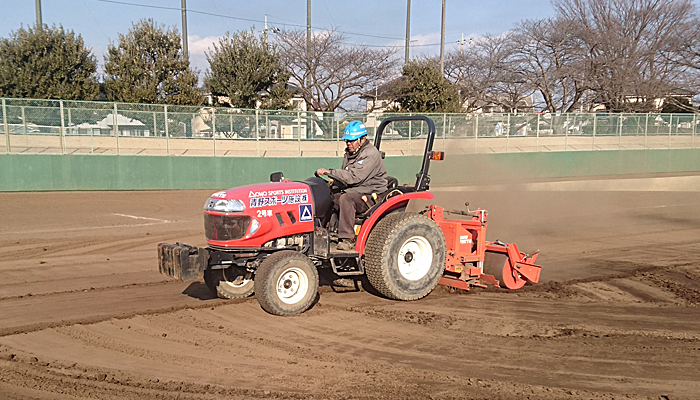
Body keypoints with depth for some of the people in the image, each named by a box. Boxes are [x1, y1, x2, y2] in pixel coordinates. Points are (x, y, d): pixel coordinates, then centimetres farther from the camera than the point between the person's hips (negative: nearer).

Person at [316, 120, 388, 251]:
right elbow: (346, 175, 18)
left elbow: (354, 177, -27)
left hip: (372, 195, -9)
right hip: (354, 192, 9)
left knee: (346, 198, -33)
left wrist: (329, 172, -30)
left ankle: (347, 239, -29)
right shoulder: (349, 153, 13)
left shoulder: (371, 154, -16)